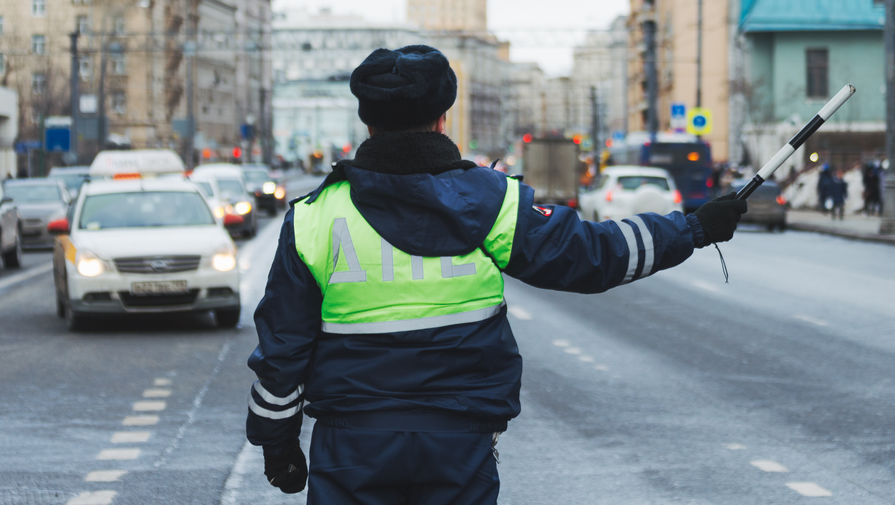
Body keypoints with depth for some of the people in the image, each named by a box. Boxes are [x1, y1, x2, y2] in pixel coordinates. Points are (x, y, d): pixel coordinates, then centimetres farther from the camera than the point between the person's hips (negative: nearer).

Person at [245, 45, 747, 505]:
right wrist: (695, 228, 18)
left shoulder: (314, 218, -2)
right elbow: (594, 253, 5)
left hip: (353, 448, 0)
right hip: (461, 445, 1)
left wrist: (277, 441, 13)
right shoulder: (491, 202, -2)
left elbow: (282, 346, 1)